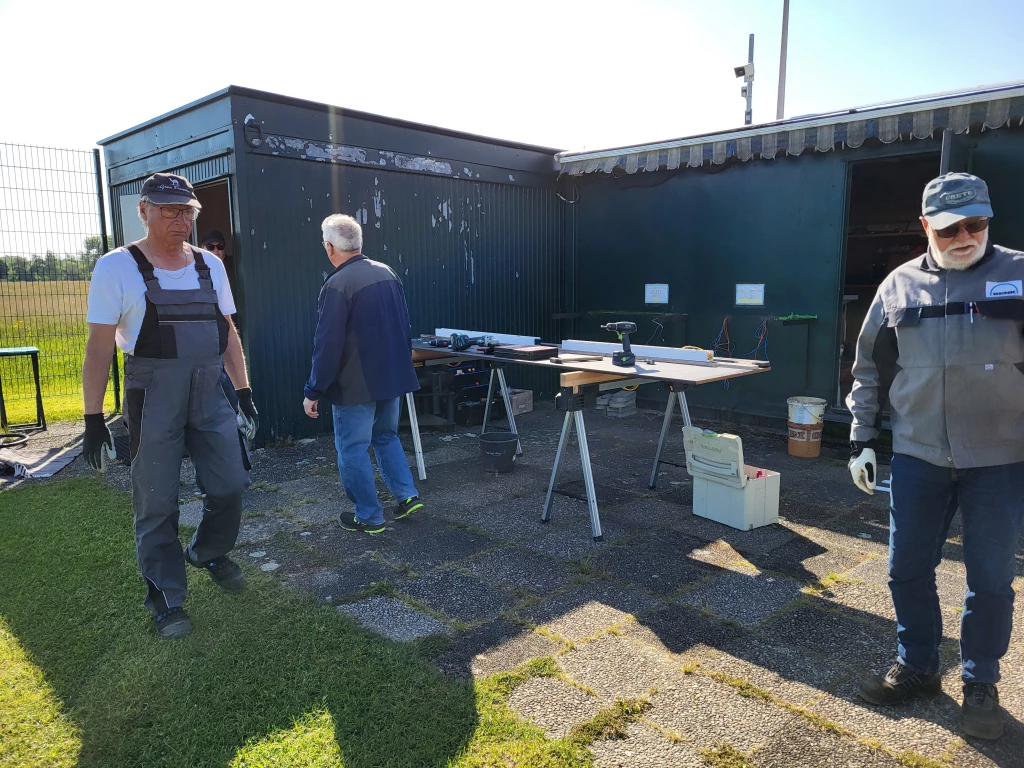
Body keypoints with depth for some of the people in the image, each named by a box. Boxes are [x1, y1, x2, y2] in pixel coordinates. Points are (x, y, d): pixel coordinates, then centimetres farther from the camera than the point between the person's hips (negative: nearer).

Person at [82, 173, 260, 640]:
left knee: (229, 487, 7)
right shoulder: (117, 268, -5)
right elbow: (99, 346, -6)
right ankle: (165, 597, 22)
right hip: (152, 397, -4)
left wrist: (244, 392, 12)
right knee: (157, 504, 4)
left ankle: (209, 553, 37)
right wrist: (93, 419, -8)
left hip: (211, 394, 4)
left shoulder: (209, 265, 9)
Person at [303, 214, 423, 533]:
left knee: (353, 449, 6)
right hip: (393, 378, 7)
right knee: (386, 436, 23)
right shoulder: (387, 273, 5)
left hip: (356, 386, -7)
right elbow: (405, 327, 13)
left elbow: (328, 345, -19)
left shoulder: (337, 284, -17)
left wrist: (314, 392, -11)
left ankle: (369, 516, 13)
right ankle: (407, 495, 18)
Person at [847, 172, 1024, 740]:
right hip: (917, 458, 2)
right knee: (908, 569, 11)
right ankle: (916, 667, 31)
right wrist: (862, 440, 6)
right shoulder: (900, 286, 4)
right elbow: (870, 370, 9)